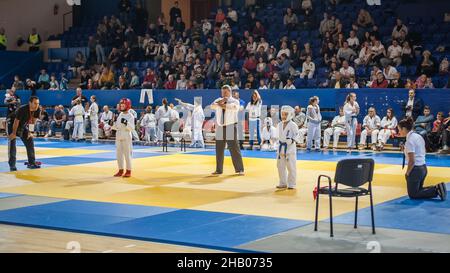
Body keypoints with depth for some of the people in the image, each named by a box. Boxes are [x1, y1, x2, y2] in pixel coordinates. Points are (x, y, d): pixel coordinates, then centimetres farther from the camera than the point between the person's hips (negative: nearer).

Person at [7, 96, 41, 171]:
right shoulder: (22, 109, -37)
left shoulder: (37, 110, -19)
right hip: (11, 122, -6)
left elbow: (33, 121, -5)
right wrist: (14, 133, -19)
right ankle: (12, 165, -15)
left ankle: (31, 163, 9)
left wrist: (30, 132, -3)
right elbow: (16, 122, -27)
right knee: (12, 142, -15)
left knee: (30, 141, 1)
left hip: (23, 124, 6)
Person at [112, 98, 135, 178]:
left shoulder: (130, 116, -8)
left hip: (126, 137, -7)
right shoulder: (120, 115, 12)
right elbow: (116, 127, 16)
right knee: (119, 154, 11)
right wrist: (112, 124, -1)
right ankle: (120, 170, 21)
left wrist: (126, 123, -29)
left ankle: (128, 171, 7)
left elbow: (132, 128, -16)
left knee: (127, 154, -1)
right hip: (118, 136, 7)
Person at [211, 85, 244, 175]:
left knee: (234, 149, -5)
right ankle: (219, 170, 17)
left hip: (230, 127, -4)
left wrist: (223, 105, -12)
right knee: (219, 149, 8)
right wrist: (221, 101, -20)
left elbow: (235, 107, -21)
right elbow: (212, 106, -7)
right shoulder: (219, 100, 12)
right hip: (220, 127, 4)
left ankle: (239, 169, 3)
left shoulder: (235, 101, 2)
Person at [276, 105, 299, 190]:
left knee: (291, 167, -1)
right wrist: (279, 142, 11)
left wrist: (292, 140, -26)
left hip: (290, 148, -6)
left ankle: (292, 184, 7)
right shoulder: (279, 125, 8)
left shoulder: (293, 125, -10)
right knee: (280, 166, 11)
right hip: (281, 148, 6)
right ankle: (283, 183, 23)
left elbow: (296, 135, -11)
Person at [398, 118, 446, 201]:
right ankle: (437, 188, 4)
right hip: (423, 167, 9)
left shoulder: (410, 140, -19)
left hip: (416, 169, -9)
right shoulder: (418, 136, 8)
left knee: (413, 194, 4)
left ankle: (436, 190, -8)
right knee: (418, 190, 22)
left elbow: (411, 161, -22)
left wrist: (407, 173, -9)